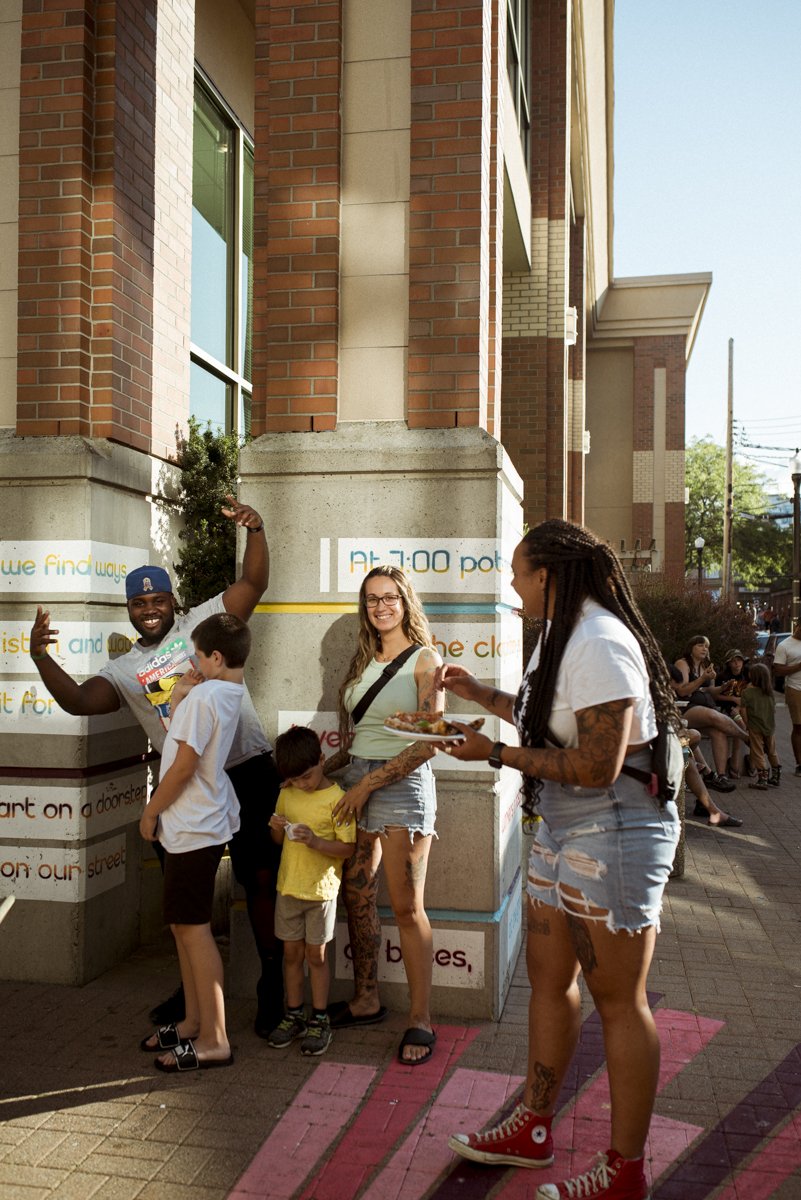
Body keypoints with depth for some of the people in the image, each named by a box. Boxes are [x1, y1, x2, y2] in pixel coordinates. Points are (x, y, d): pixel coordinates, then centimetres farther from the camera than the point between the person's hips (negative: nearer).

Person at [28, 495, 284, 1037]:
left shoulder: (203, 623, 1)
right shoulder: (124, 670, 10)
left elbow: (254, 582, -9)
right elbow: (78, 700, -5)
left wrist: (256, 530, -26)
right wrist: (42, 658, -20)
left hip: (249, 772, -4)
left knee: (262, 879, 1)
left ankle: (273, 986, 16)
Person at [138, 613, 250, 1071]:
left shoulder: (205, 695, -19)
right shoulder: (232, 693, 9)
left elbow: (183, 765, -19)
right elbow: (182, 739, 16)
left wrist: (150, 812, -8)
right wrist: (178, 699, 3)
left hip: (192, 828, -10)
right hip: (199, 824, 10)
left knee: (194, 929, -4)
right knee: (185, 926, 17)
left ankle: (214, 1041, 4)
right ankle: (194, 1022, 27)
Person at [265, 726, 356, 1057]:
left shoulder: (337, 798, -15)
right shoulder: (286, 794, 2)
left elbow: (348, 848, -15)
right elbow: (278, 841, 12)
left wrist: (316, 841, -29)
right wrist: (276, 828, -10)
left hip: (321, 890, -4)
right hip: (288, 886, 5)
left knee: (315, 955, 6)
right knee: (291, 953, 13)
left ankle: (319, 1020, 20)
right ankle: (294, 1015, 27)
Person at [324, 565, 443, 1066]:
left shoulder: (424, 660, -6)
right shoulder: (363, 661, 13)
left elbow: (429, 743, -13)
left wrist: (369, 784, -14)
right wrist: (321, 771, 3)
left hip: (402, 783, -6)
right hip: (357, 780, 7)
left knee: (407, 907, -3)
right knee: (357, 896, 10)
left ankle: (421, 1020, 9)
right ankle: (367, 1000, 26)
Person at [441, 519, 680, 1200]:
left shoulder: (599, 645, -22)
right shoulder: (563, 636, 10)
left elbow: (597, 767, -26)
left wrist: (497, 754, -19)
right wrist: (480, 694, 25)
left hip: (613, 838, -10)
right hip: (563, 835, 10)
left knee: (619, 1002, 4)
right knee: (548, 980, 17)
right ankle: (534, 1130, 34)